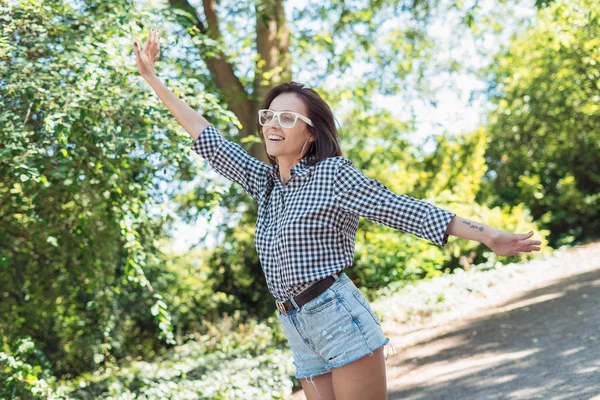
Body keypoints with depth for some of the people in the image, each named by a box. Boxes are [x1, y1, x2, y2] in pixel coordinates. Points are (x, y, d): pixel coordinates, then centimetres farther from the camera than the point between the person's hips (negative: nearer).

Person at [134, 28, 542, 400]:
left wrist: (486, 235, -17)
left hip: (340, 319, -7)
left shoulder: (332, 173, -4)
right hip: (300, 336, 7)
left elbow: (404, 210, -10)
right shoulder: (265, 181, 15)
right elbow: (209, 142, 20)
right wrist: (152, 77, 22)